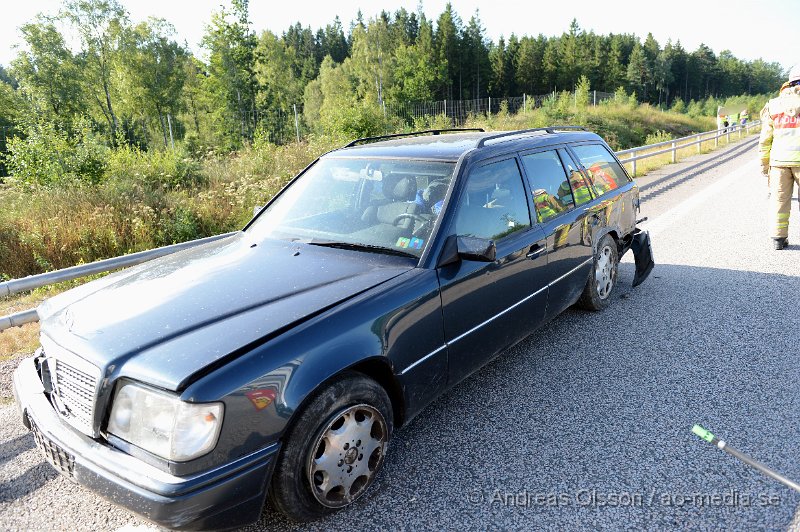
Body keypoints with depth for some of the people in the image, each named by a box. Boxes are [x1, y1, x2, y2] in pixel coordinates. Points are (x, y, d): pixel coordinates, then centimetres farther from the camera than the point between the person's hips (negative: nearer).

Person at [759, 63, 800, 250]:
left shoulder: (774, 104, 9)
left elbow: (765, 138, 9)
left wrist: (764, 162, 16)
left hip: (779, 159, 3)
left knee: (780, 200, 7)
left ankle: (778, 238, 9)